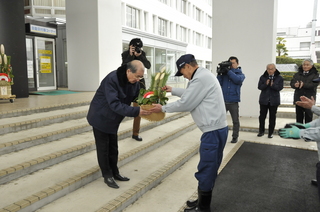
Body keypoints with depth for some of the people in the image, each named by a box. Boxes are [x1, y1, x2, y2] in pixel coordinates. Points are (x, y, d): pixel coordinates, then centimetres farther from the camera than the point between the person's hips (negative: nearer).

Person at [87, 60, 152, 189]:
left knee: (113, 148, 14)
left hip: (113, 120, 7)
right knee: (103, 148, 3)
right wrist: (136, 111, -42)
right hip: (100, 118, -6)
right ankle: (107, 175, 18)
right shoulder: (112, 79, -32)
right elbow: (114, 104, -37)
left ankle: (114, 173, 28)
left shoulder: (134, 82, -9)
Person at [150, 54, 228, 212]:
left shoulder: (200, 78, -18)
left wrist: (163, 108, -3)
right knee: (210, 167, 19)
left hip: (214, 131, -11)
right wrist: (173, 90, 31)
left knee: (206, 170, 1)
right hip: (216, 128, 11)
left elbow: (185, 103, -15)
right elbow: (190, 94, 28)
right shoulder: (203, 75, 16)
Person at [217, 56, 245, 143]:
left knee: (235, 121, 9)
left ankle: (235, 137, 22)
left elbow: (238, 80, -17)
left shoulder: (240, 74, 6)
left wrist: (228, 71, -18)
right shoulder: (224, 73, 8)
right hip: (223, 101, 1)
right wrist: (219, 73, -14)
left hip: (233, 102, -1)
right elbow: (218, 83, -2)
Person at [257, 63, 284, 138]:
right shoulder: (263, 77, 3)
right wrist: (266, 84, -21)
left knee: (272, 117, 6)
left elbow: (280, 87, -9)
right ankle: (261, 131, 20)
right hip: (264, 100, 1)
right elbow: (259, 87, -5)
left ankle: (270, 132, 17)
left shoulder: (279, 78, 0)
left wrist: (272, 85, -24)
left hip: (274, 100, -1)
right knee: (262, 116, 6)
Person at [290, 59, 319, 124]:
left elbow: (315, 84, -13)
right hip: (298, 98, 3)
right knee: (299, 117, 8)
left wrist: (304, 85, -26)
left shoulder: (315, 75, 3)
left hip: (309, 99, -3)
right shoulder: (297, 74, 13)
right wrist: (295, 85, -23)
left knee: (308, 117, -2)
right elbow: (292, 83, 0)